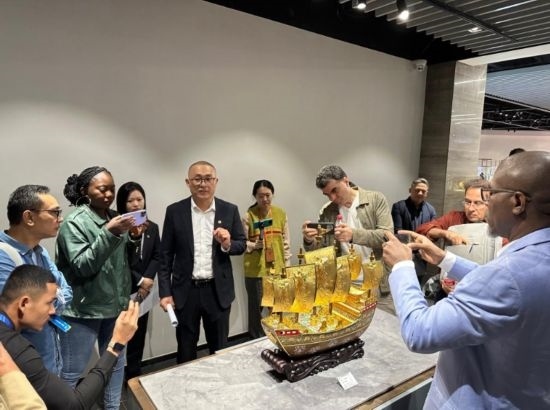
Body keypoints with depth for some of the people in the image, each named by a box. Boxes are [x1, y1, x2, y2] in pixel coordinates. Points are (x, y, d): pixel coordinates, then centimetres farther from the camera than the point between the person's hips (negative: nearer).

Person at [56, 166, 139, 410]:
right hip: (83, 309, -6)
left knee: (116, 364, 18)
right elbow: (82, 266, -19)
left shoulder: (115, 217, 5)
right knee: (72, 373, 6)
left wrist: (134, 239, -8)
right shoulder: (74, 223, -11)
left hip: (115, 305, 6)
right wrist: (108, 234, -28)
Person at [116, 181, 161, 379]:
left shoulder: (152, 227, 8)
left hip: (143, 291, 5)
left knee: (138, 337, 14)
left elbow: (157, 257, 4)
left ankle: (134, 378, 27)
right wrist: (140, 280, -12)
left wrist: (147, 280, -10)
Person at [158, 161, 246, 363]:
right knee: (185, 350, 15)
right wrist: (165, 292, -4)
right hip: (186, 291, 0)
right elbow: (165, 255, 0)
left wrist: (228, 244, -17)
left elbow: (242, 245, 6)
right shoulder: (175, 211, -3)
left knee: (220, 349, 15)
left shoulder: (229, 210, -1)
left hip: (218, 290, 1)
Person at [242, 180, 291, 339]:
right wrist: (255, 245, -20)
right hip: (255, 270, -3)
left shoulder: (281, 213, 3)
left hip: (277, 268, 3)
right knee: (257, 307, 6)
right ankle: (256, 340, 24)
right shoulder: (248, 216, -7)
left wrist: (287, 264, 7)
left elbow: (286, 241, 8)